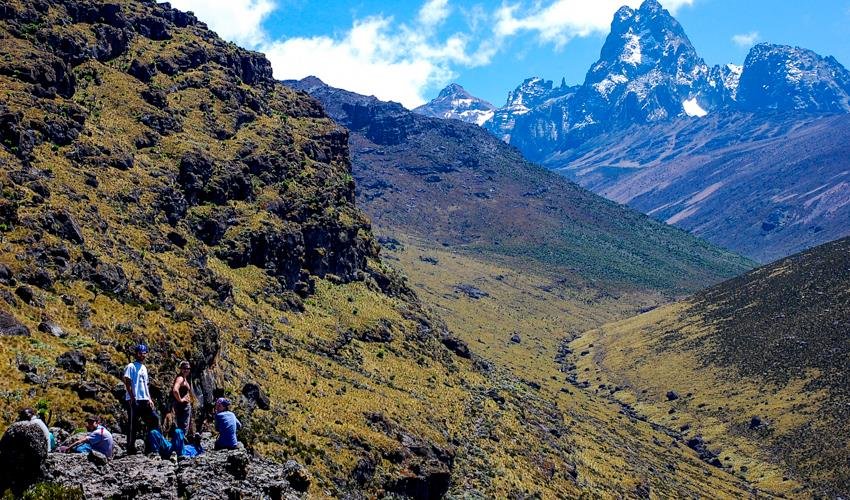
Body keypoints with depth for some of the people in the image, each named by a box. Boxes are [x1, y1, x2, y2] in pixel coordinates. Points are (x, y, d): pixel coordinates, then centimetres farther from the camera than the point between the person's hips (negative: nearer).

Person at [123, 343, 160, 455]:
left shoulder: (144, 368, 20)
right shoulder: (131, 366, -4)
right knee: (133, 425, -4)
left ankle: (149, 446, 6)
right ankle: (131, 449, 1)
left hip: (144, 400, 8)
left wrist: (149, 399, 13)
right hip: (134, 400, -8)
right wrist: (132, 398, -17)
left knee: (154, 418, 2)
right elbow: (127, 383, -11)